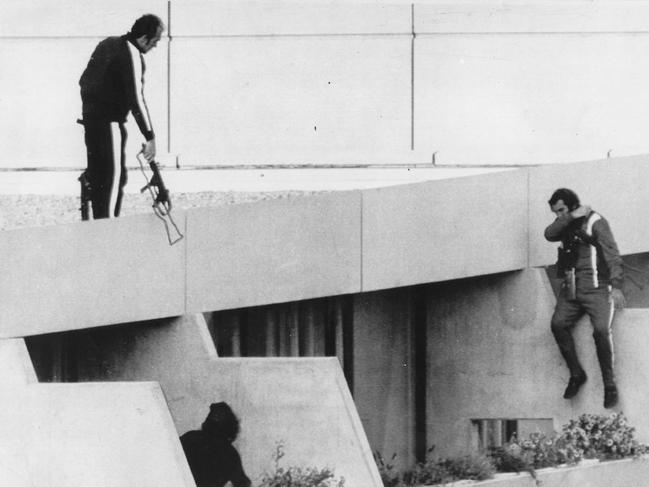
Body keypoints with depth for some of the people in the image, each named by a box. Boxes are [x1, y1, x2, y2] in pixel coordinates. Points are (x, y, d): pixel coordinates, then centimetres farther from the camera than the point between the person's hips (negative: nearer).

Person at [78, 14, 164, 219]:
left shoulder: (107, 43, 13)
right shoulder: (132, 55, -15)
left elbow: (83, 81, 20)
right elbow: (136, 99, -21)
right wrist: (150, 137, -20)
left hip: (90, 116, 9)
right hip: (110, 120, -9)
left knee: (97, 174, 12)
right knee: (114, 174, -7)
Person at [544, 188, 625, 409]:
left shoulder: (596, 222, -2)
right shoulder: (565, 225, 16)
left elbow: (612, 255, -8)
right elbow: (549, 234, -5)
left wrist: (616, 286, -18)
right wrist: (571, 217, -14)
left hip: (596, 288, -6)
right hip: (571, 289, 6)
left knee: (601, 329, -22)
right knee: (558, 324, -16)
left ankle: (609, 384, -12)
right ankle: (576, 374, -3)